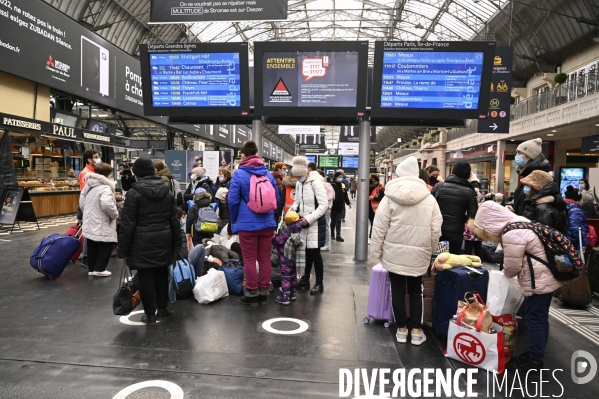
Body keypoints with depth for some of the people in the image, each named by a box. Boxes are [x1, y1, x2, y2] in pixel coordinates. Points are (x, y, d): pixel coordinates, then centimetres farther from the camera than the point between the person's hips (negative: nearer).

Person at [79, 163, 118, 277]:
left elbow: (81, 202, 18)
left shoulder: (88, 185, 12)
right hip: (102, 226, -9)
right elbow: (107, 204, -34)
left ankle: (91, 268, 24)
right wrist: (115, 214, -18)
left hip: (89, 223, 9)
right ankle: (99, 269, 7)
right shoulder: (105, 187, -19)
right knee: (106, 246, 4)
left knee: (92, 247, 16)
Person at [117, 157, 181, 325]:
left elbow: (128, 224, -10)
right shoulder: (167, 191, 8)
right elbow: (174, 220, 10)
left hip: (143, 242, -5)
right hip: (163, 240, 5)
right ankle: (162, 308, 27)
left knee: (146, 277, 4)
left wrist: (123, 249, -3)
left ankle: (150, 314, 12)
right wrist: (176, 243, 16)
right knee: (162, 274, 16)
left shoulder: (134, 193, -9)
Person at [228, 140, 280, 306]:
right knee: (265, 258, 11)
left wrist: (234, 221, 7)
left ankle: (252, 294, 14)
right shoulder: (268, 173, 6)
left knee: (249, 260, 5)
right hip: (267, 223, 4)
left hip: (247, 224, -4)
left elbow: (233, 200, -9)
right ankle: (263, 293, 20)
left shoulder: (239, 174, -6)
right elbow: (277, 198, 11)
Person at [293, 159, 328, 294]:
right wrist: (292, 211, -5)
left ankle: (319, 283, 11)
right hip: (304, 222, 7)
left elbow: (324, 205, -19)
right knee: (308, 251, 16)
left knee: (315, 252, -1)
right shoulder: (299, 183, 8)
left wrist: (309, 219, -22)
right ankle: (306, 279, 28)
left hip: (315, 223, -7)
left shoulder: (316, 182, -15)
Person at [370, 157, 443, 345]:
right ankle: (417, 332, 21)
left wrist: (375, 251, 1)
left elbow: (379, 228, -8)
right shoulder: (429, 198, 0)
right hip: (418, 254, 2)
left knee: (398, 291, 10)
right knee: (415, 291, 15)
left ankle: (401, 330, 21)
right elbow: (435, 231, 1)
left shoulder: (390, 197, -7)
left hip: (394, 253, -2)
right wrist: (430, 251, 15)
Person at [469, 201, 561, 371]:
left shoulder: (511, 235, -23)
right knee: (541, 319, 18)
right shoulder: (521, 222, 9)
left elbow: (512, 266, -15)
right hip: (547, 278, 10)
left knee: (535, 321, 2)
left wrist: (505, 274, 6)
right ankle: (537, 354, 31)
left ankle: (535, 361, 13)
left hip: (538, 282, -10)